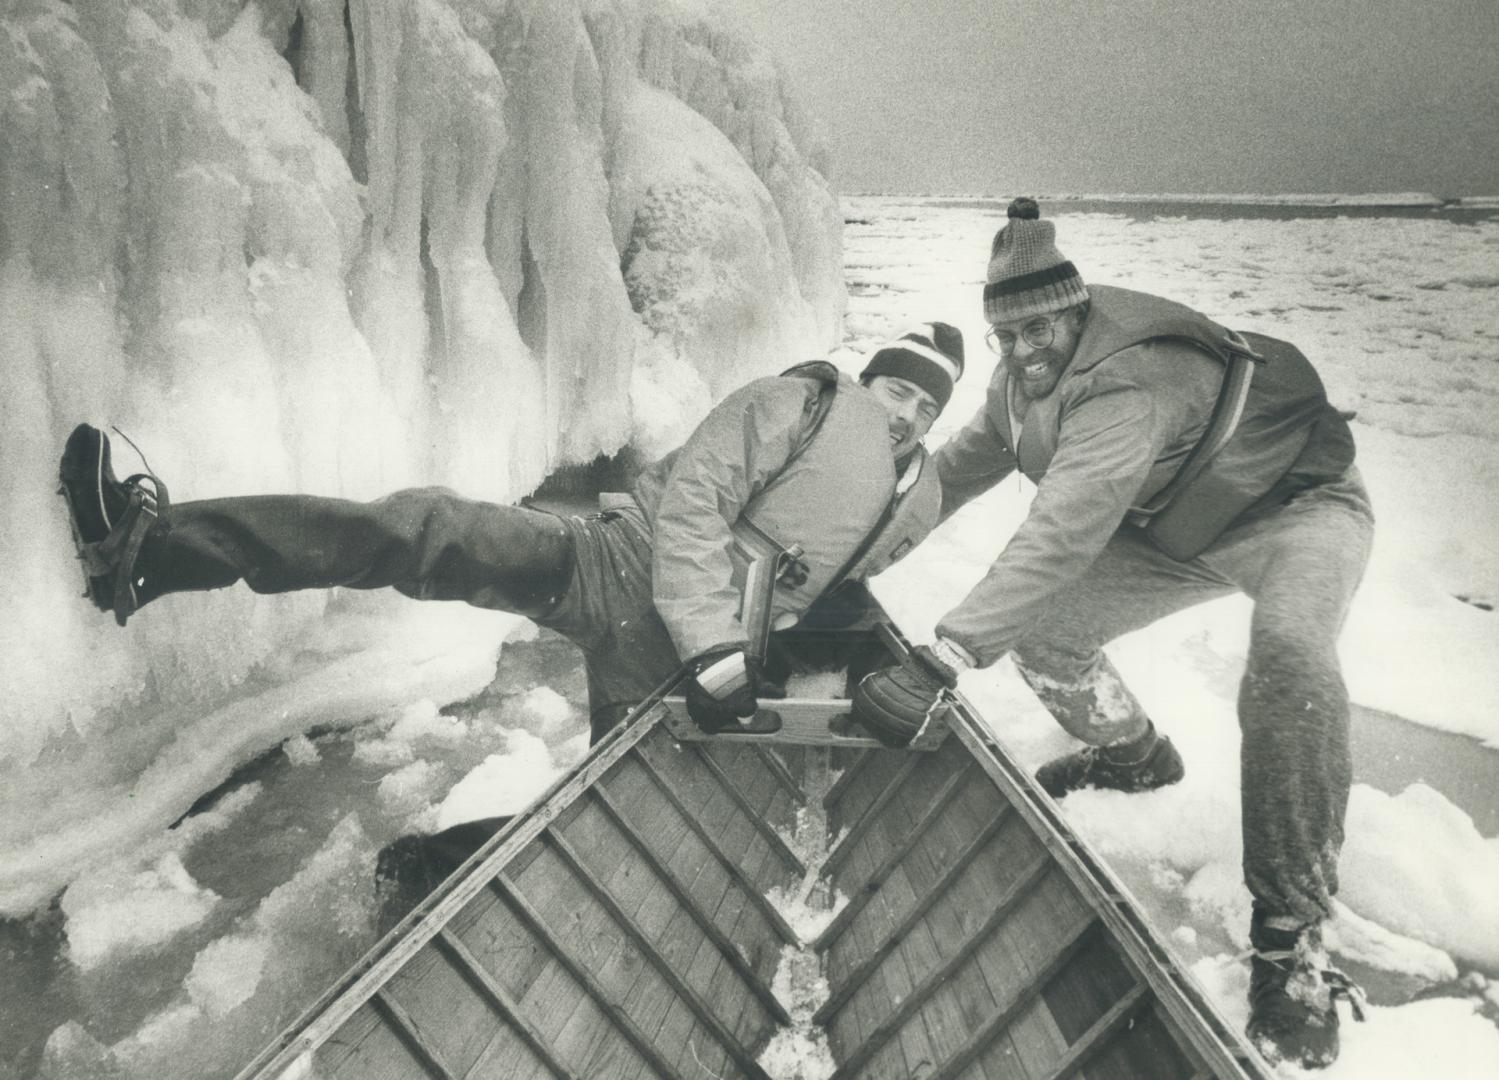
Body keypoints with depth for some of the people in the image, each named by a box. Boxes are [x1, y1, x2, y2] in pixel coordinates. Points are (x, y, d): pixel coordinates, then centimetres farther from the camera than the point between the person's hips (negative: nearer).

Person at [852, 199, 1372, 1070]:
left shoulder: (1127, 384, -37)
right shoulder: (1026, 379, -10)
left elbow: (1061, 533, -48)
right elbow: (967, 462, 6)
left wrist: (941, 660, -54)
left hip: (1298, 504, -8)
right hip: (1180, 531, 8)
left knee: (1288, 658, -38)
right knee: (1040, 630, -2)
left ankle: (1291, 937, -25)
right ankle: (1133, 754, 29)